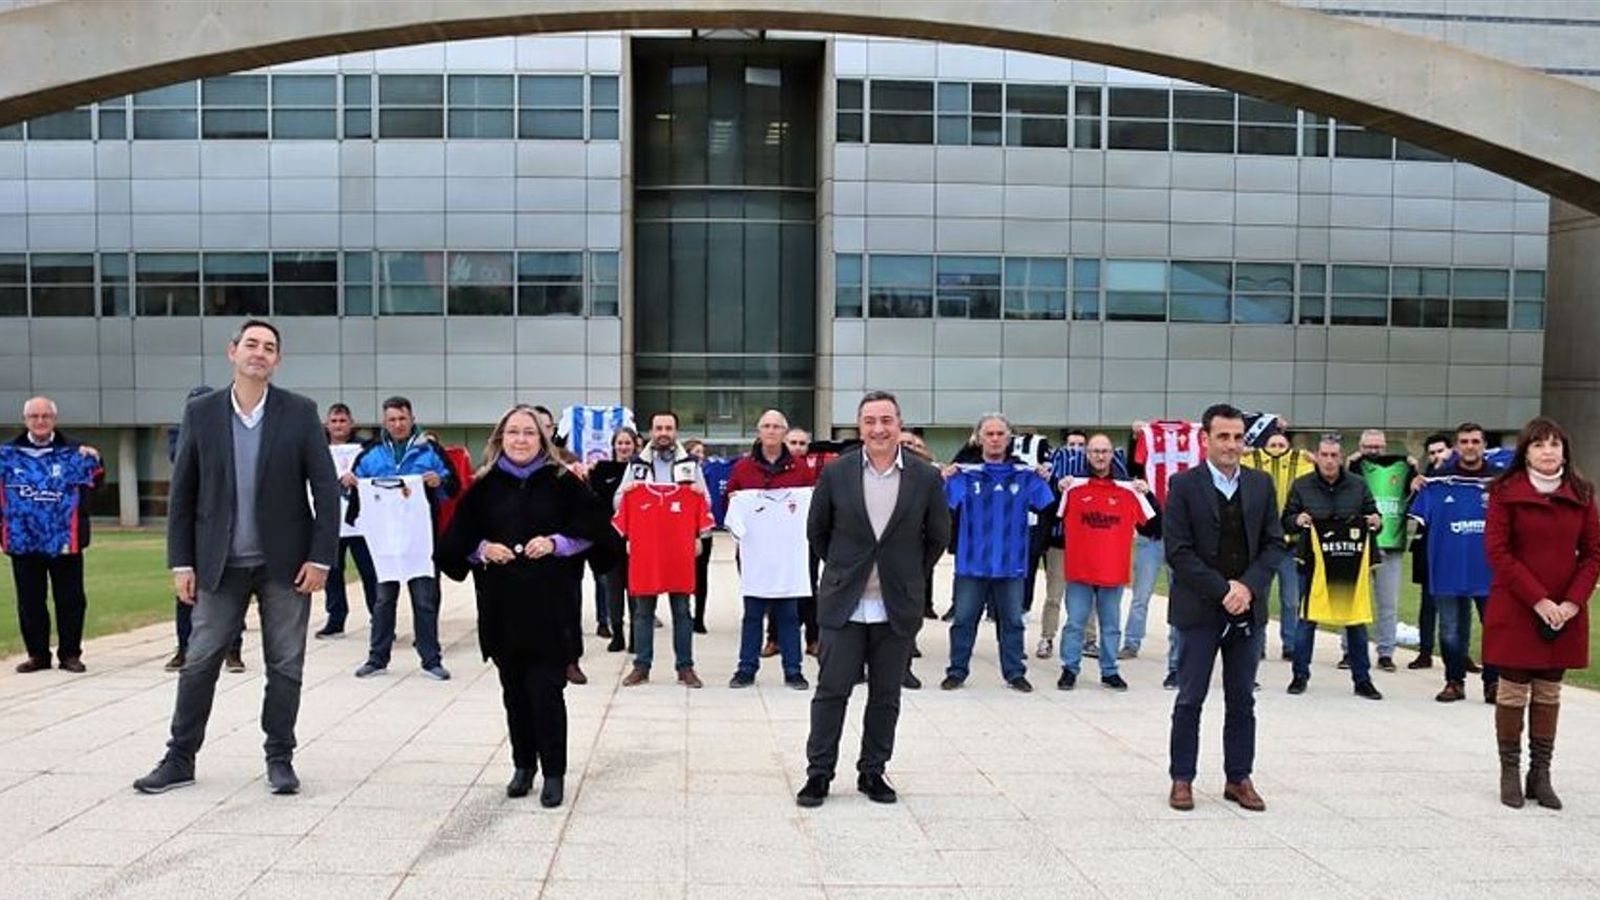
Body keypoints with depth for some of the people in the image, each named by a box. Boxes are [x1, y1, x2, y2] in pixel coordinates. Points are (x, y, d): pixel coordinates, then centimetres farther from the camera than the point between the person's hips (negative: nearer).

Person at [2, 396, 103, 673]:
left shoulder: (73, 452, 0)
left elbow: (94, 481, -4)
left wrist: (93, 460, -21)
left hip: (64, 540, -2)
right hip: (23, 541, 2)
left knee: (70, 599, 4)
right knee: (30, 601, 10)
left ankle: (70, 653, 15)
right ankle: (37, 654, 22)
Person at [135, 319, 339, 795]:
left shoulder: (300, 413, -4)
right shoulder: (201, 412, 1)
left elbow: (326, 488, -4)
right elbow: (181, 493, 4)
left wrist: (320, 557, -10)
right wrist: (181, 562, -1)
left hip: (285, 562, -1)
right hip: (221, 564, 1)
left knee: (285, 666, 6)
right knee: (199, 662, 7)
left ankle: (280, 758, 19)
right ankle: (180, 759, 21)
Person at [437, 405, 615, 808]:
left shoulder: (561, 482, 0)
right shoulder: (484, 487, 5)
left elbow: (593, 527, 0)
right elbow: (458, 540, 10)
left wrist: (556, 542, -13)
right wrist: (482, 549, -9)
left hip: (549, 603, -2)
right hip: (501, 604, 3)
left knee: (546, 689, -3)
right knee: (514, 690, 10)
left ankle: (553, 772, 8)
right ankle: (523, 765, 25)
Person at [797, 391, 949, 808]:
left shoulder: (926, 478, -3)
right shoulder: (836, 473, -3)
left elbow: (938, 537, 9)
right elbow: (817, 531, 9)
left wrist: (911, 576, 10)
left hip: (898, 606, 1)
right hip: (844, 604, -1)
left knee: (886, 696, 10)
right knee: (831, 691, 2)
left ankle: (873, 772, 24)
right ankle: (819, 773, 13)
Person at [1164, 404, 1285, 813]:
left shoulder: (1261, 484, 7)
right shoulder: (1183, 485, -5)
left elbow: (1275, 544, 6)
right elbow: (1177, 551, -10)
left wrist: (1248, 586, -9)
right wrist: (1222, 589, -15)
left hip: (1248, 608, 4)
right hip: (1199, 609, -3)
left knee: (1242, 700, 11)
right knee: (1190, 699, 4)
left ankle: (1239, 779, 21)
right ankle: (1182, 780, 13)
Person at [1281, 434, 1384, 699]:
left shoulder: (1358, 486, 4)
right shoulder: (1302, 485, 1)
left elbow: (1373, 516, 12)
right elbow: (1286, 522, 4)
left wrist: (1376, 522, -11)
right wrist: (1297, 520, -18)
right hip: (1313, 563, -1)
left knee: (1357, 621, 6)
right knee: (1307, 620, 4)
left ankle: (1362, 679, 16)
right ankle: (1300, 675, 16)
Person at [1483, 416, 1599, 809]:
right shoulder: (1506, 492, -5)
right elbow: (1497, 551, -9)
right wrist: (1538, 600, -15)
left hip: (1565, 612, 3)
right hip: (1515, 610, -3)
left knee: (1549, 693, 9)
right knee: (1513, 692, 2)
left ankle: (1541, 774, 16)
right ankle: (1510, 773, 12)